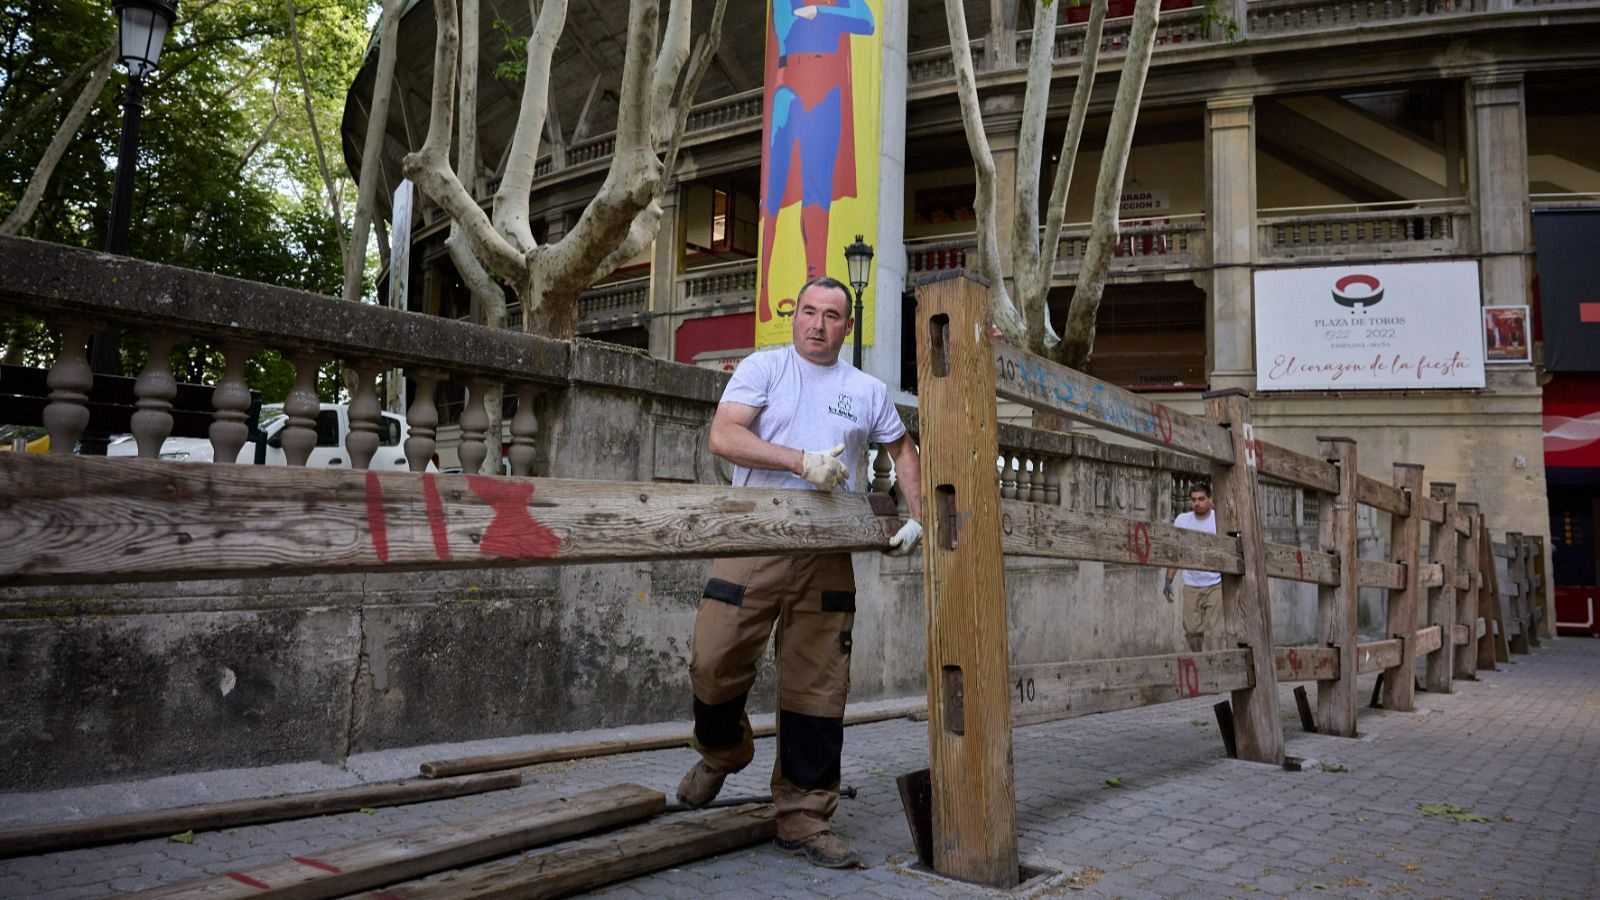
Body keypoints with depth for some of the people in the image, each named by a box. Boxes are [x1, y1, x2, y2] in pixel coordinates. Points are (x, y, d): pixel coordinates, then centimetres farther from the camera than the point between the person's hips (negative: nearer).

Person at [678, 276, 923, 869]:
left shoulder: (868, 391, 15)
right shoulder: (763, 368, 4)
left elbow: (903, 450, 29)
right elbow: (723, 435, -11)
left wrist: (916, 518, 17)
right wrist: (803, 460, -20)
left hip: (827, 556, 2)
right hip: (752, 544, -2)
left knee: (817, 690, 2)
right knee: (715, 666, -2)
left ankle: (803, 818, 15)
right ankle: (721, 753, 31)